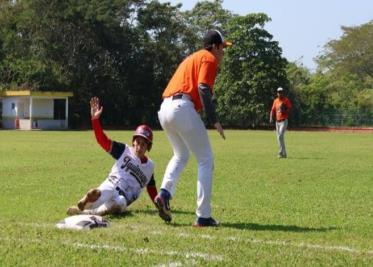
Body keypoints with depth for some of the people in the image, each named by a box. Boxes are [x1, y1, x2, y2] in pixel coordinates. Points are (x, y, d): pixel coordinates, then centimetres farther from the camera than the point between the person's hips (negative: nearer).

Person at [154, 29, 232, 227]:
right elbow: (203, 89, -12)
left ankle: (164, 193, 3)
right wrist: (214, 120, -14)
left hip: (164, 109, 9)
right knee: (206, 160, 0)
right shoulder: (209, 58, 3)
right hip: (182, 108, -9)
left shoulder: (192, 57, 29)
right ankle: (203, 216, -4)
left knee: (181, 156, 27)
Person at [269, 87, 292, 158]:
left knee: (280, 136, -18)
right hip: (277, 121, 7)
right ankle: (284, 154, 16)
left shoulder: (286, 100, -5)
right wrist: (271, 118, -3)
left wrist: (284, 111, -25)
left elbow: (290, 109, -7)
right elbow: (273, 110, 12)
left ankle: (281, 153, -17)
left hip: (284, 121, -7)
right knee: (279, 138, 8)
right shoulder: (275, 101, 12)